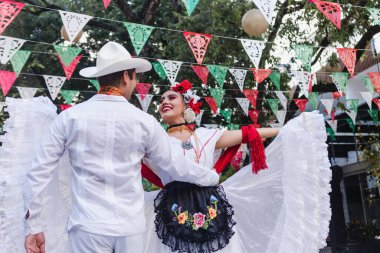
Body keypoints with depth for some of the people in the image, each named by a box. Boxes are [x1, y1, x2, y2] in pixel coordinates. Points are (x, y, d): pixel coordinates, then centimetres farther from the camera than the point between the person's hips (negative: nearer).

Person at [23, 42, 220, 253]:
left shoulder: (70, 117, -4)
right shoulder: (144, 121, -5)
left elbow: (40, 171, -4)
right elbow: (175, 165, 3)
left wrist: (34, 225, 5)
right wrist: (213, 177, 20)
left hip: (89, 226, 0)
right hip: (131, 227, 1)